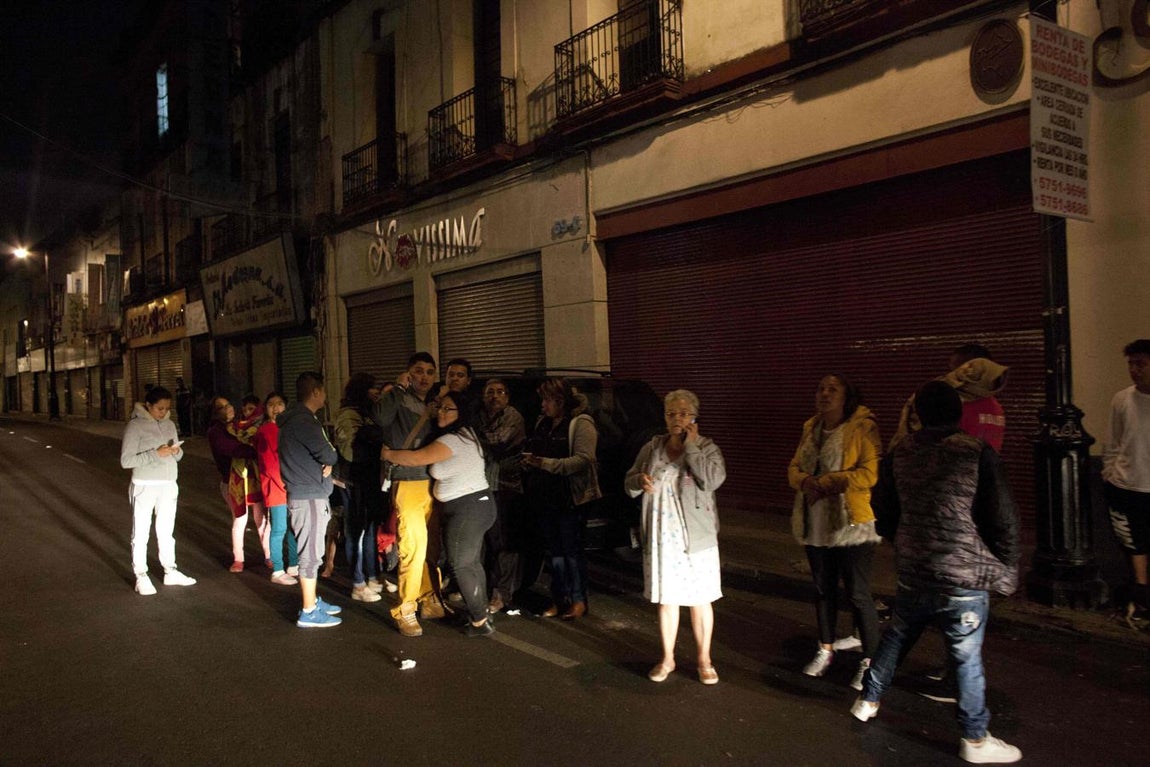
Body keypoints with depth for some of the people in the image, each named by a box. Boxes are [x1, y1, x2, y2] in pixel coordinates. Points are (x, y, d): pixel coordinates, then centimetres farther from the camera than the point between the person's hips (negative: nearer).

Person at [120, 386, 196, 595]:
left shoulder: (169, 425, 8)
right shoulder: (135, 426, -10)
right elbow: (126, 460, -14)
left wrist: (176, 451, -8)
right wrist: (156, 454, -22)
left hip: (168, 486, 5)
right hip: (145, 487, -5)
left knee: (166, 531, 13)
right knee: (141, 533, 2)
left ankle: (170, 572, 22)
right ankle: (141, 577, 9)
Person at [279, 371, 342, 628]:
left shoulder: (300, 418, 15)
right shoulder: (302, 421, -18)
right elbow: (328, 455, -20)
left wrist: (326, 463, -5)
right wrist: (331, 458, 1)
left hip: (311, 493, 10)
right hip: (307, 496, -10)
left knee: (312, 551, 18)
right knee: (310, 553, -3)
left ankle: (312, 601, 29)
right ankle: (308, 612, 4)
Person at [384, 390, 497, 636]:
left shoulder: (452, 440, -19)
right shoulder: (466, 435, 13)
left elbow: (416, 458, -20)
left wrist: (388, 454, -5)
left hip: (466, 509, -10)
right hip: (478, 504, 10)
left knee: (461, 565, -1)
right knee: (472, 562, 17)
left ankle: (480, 621, 6)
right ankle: (481, 613, 25)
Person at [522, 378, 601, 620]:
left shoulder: (580, 424, -9)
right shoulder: (543, 423, 13)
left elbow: (583, 459, -20)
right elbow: (535, 451, 24)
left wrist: (545, 463, -24)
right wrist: (529, 460, 1)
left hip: (570, 498, -7)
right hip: (545, 497, 7)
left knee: (572, 549, 0)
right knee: (555, 550, 13)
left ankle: (579, 600, 12)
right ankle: (559, 599, 22)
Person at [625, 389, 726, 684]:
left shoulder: (707, 448, -4)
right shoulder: (652, 448, 5)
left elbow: (713, 480, -23)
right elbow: (628, 484, 12)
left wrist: (691, 446, -18)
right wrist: (640, 480, -12)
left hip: (696, 538, -3)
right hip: (660, 538, 3)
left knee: (700, 601, 7)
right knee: (665, 599, 12)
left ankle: (704, 659, 24)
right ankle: (667, 659, 27)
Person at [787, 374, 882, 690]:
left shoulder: (863, 427, -11)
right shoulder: (811, 428, 11)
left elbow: (871, 473, -21)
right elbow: (794, 468, 11)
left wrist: (826, 482, -20)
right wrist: (806, 482, -11)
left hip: (851, 525, -7)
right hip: (815, 525, 7)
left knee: (858, 594, 0)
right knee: (823, 589, 18)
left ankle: (870, 661, 15)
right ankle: (826, 650, 35)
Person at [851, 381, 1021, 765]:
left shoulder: (898, 455, 1)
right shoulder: (979, 453, -12)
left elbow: (883, 515, 12)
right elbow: (1002, 521, -10)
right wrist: (1007, 571, 3)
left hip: (913, 575, 4)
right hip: (964, 579, -4)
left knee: (895, 636, 22)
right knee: (967, 659, 7)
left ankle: (868, 700, 36)